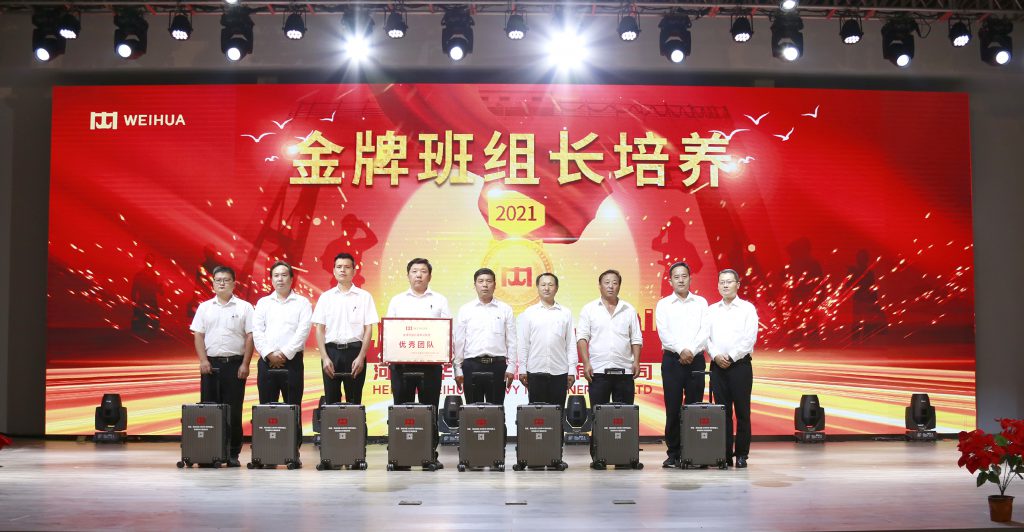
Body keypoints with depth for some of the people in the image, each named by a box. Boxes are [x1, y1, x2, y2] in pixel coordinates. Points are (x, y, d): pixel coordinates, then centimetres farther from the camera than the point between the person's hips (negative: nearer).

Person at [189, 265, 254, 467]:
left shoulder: (244, 307, 3)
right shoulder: (204, 307, 10)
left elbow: (250, 337, 0)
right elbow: (198, 335, 7)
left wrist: (245, 364, -7)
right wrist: (203, 360, -4)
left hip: (234, 363, -2)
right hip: (211, 363, 2)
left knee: (234, 411, -1)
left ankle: (233, 453, 6)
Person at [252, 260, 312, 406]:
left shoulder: (302, 303, 6)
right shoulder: (263, 303, 13)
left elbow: (303, 331, -6)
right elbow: (257, 332, 2)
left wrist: (285, 353, -14)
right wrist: (269, 353, -11)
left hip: (292, 360, -2)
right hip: (266, 361, 2)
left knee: (293, 407, -1)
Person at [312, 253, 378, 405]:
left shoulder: (364, 297, 4)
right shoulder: (326, 297, 8)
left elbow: (368, 329, 0)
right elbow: (320, 329, 5)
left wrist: (361, 357, -9)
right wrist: (324, 357, -5)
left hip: (354, 351, -1)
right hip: (331, 351, 1)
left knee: (354, 399, 2)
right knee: (331, 399, 3)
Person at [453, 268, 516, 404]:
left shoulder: (505, 309, 6)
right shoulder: (465, 310, 6)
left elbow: (511, 341, 5)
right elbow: (459, 342, 6)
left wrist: (511, 367, -1)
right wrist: (458, 369, 2)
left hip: (497, 365, 0)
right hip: (472, 365, 0)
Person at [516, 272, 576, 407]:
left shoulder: (566, 313, 7)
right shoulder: (528, 313, 6)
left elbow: (571, 344, 6)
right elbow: (523, 344, 5)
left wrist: (572, 370, 0)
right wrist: (522, 370, 0)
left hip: (559, 372, 0)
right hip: (535, 371, 0)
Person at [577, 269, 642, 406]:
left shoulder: (629, 310, 10)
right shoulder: (589, 309, 5)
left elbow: (636, 339, 10)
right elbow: (582, 338, 0)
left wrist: (636, 362, -2)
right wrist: (586, 363, -8)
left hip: (624, 370, 2)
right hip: (598, 370, -2)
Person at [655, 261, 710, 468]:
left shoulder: (701, 303, 10)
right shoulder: (663, 304, 7)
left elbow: (705, 331, 0)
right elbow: (664, 333, -4)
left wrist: (692, 350, -13)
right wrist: (681, 350, -16)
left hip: (696, 359, 1)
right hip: (672, 359, -1)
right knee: (673, 408, -2)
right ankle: (673, 453, 4)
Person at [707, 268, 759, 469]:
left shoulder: (747, 308, 2)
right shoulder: (712, 310, 13)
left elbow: (749, 338, -6)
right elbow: (706, 336, 7)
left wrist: (731, 357, -11)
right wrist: (715, 356, -9)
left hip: (740, 364, -3)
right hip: (717, 366, 3)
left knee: (742, 411, -1)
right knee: (723, 411, 3)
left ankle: (741, 454, 5)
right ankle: (725, 454, 7)